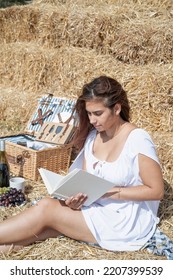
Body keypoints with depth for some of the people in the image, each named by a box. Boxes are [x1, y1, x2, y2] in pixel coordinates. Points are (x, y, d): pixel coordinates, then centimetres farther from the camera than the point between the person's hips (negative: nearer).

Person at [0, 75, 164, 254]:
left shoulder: (137, 140, -17)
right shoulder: (93, 136, 3)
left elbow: (156, 191, -15)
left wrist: (110, 191, -21)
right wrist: (77, 196, -18)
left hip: (127, 221, -6)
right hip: (96, 209, 6)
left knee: (46, 209, -17)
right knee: (43, 219, -16)